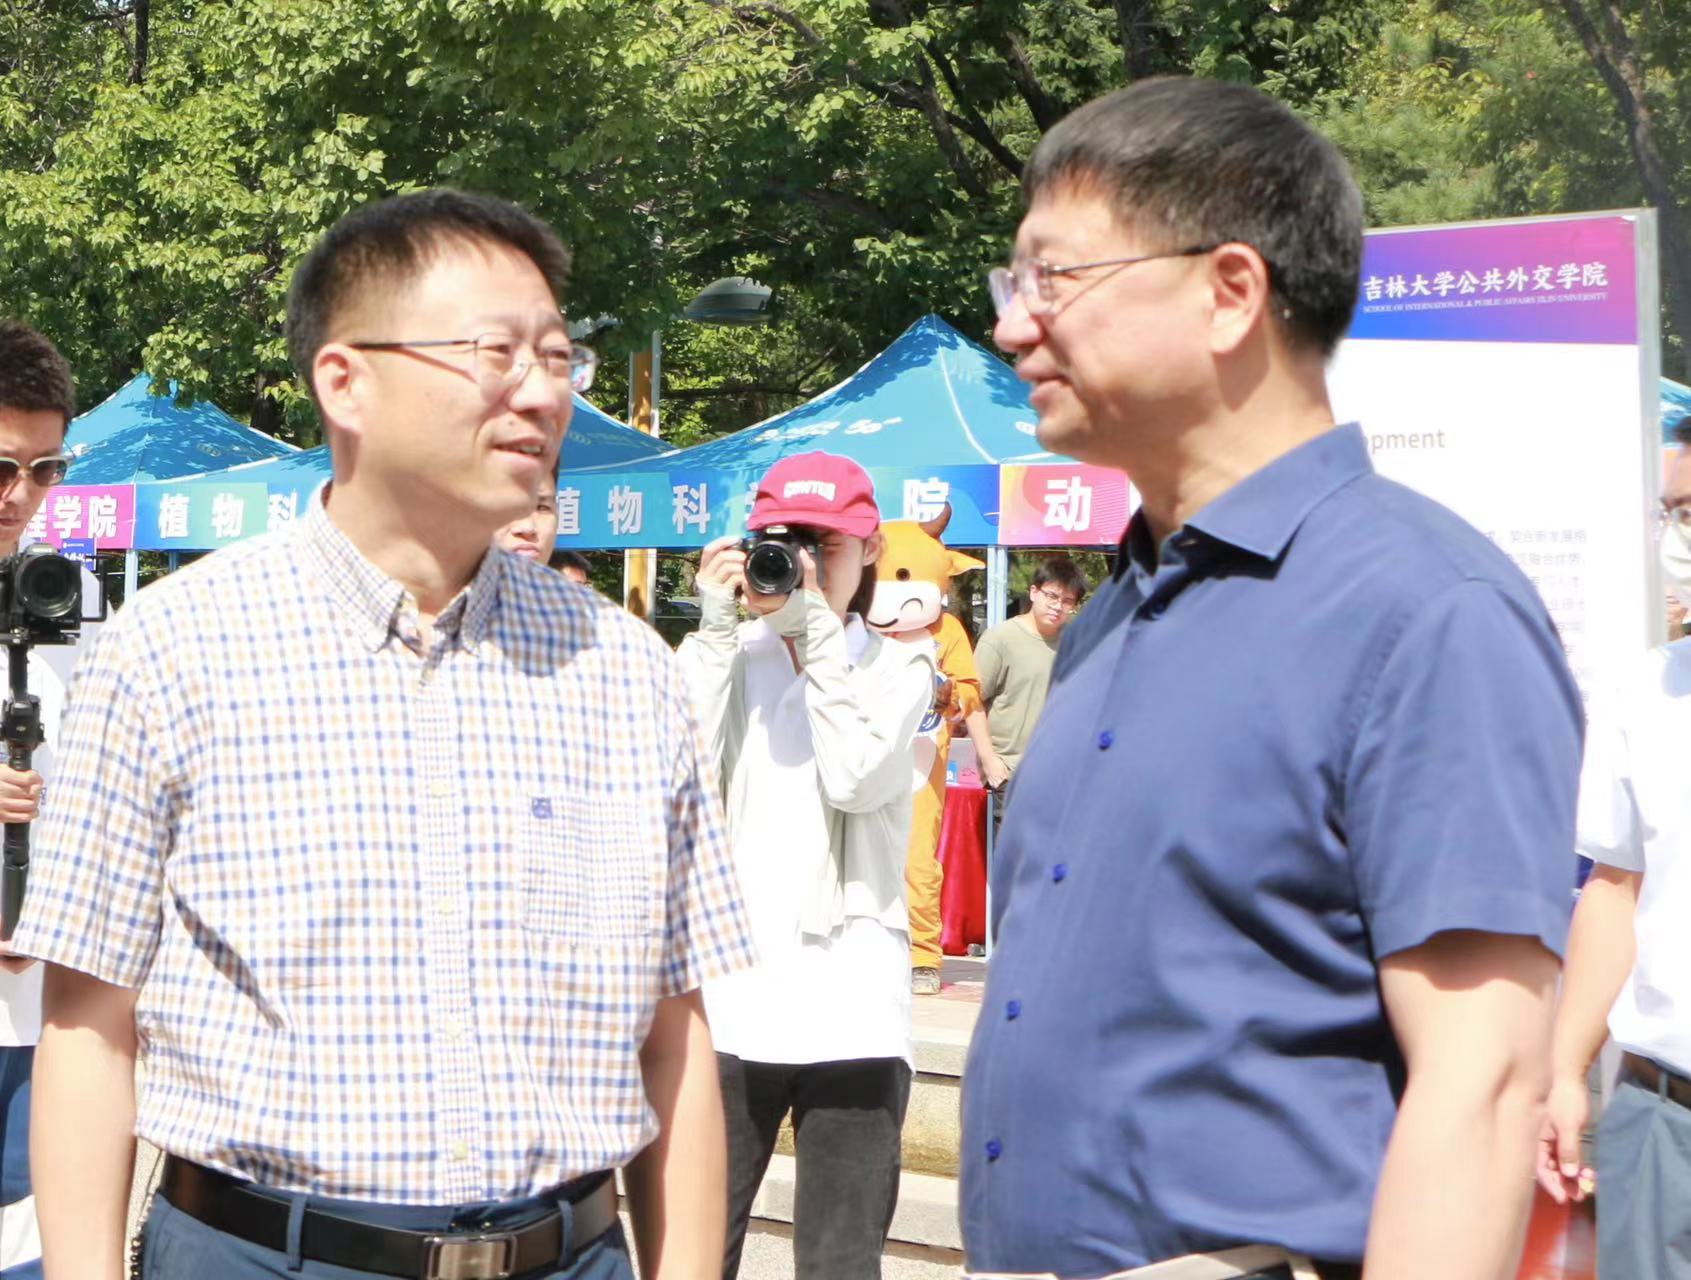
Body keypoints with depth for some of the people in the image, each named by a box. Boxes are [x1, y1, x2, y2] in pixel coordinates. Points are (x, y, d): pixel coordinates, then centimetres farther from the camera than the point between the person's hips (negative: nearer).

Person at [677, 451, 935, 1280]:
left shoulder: (897, 666, 9)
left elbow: (858, 780, -10)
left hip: (850, 1008, -1)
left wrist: (816, 626, -10)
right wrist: (717, 626, -5)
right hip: (727, 996, 1)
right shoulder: (732, 654, 11)